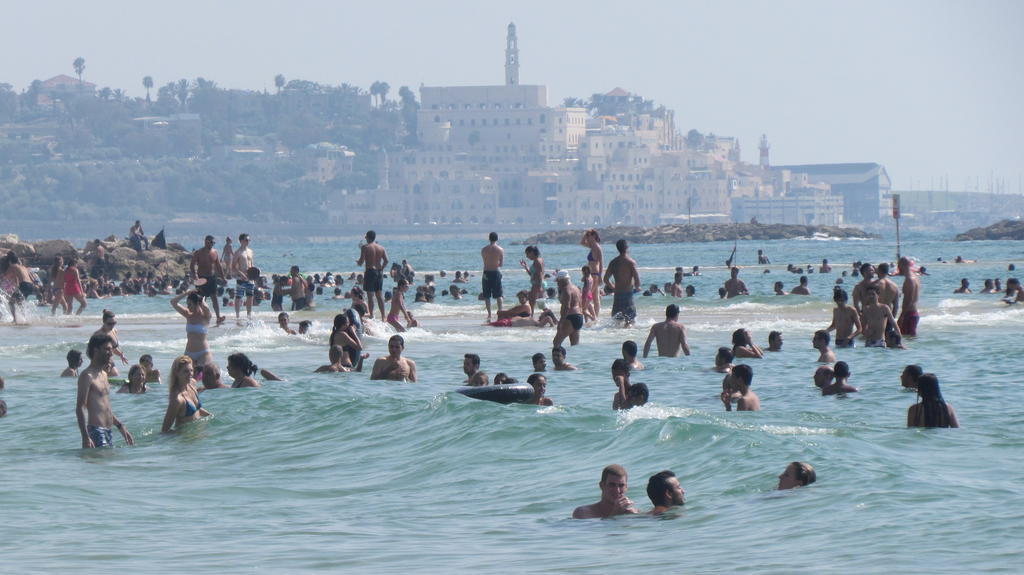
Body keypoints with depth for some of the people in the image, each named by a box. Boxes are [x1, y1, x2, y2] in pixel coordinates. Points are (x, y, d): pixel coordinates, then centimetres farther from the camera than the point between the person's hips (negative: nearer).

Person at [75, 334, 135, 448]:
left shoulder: (103, 374, 19)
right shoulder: (87, 376, -10)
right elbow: (80, 408, -16)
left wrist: (120, 426, 25)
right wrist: (85, 437, -24)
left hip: (108, 431, 9)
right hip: (96, 431, -9)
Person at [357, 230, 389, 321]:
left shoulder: (365, 247, -6)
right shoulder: (381, 248, 7)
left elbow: (361, 262, -10)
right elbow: (386, 260, -1)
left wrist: (357, 262, 12)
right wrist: (381, 269, 12)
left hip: (370, 271, -5)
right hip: (379, 272, 5)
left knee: (370, 295, -2)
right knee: (380, 295, 9)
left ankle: (371, 316, -6)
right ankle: (383, 317, 8)